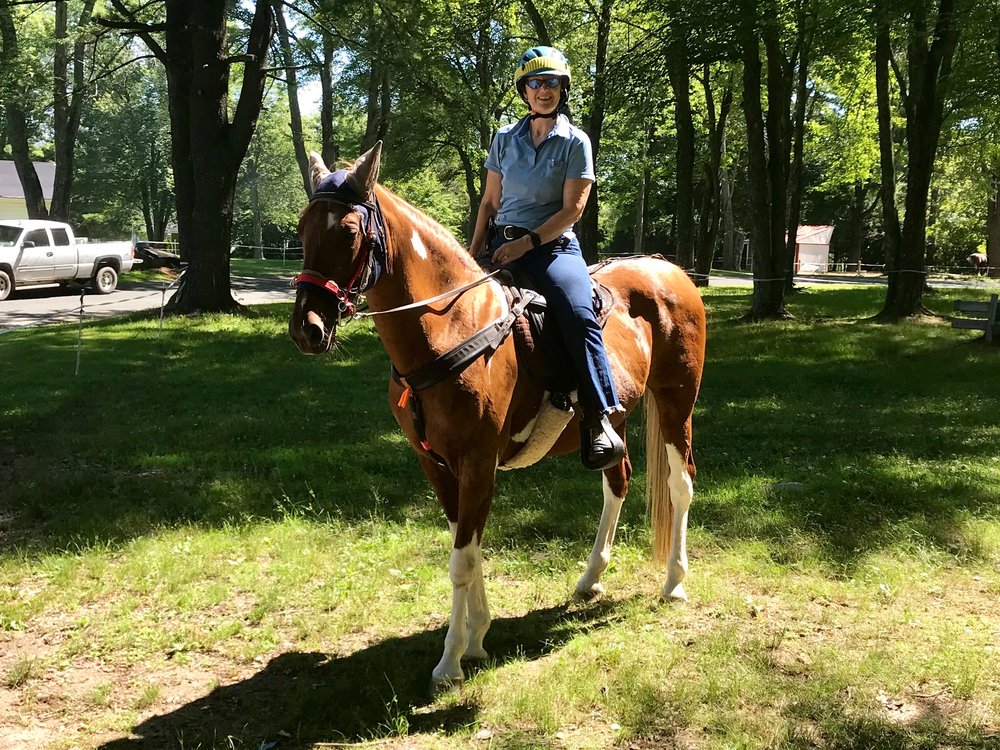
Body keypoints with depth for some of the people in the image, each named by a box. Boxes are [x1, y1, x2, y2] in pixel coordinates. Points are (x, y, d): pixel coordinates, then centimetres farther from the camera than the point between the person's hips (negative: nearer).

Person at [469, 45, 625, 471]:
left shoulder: (575, 142, 1)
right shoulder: (505, 139, 13)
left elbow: (572, 208, -6)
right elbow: (489, 202, 15)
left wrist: (528, 242, -17)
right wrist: (473, 252, 3)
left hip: (553, 245, -4)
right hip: (502, 244, 5)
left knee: (579, 316, -30)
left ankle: (598, 421, -30)